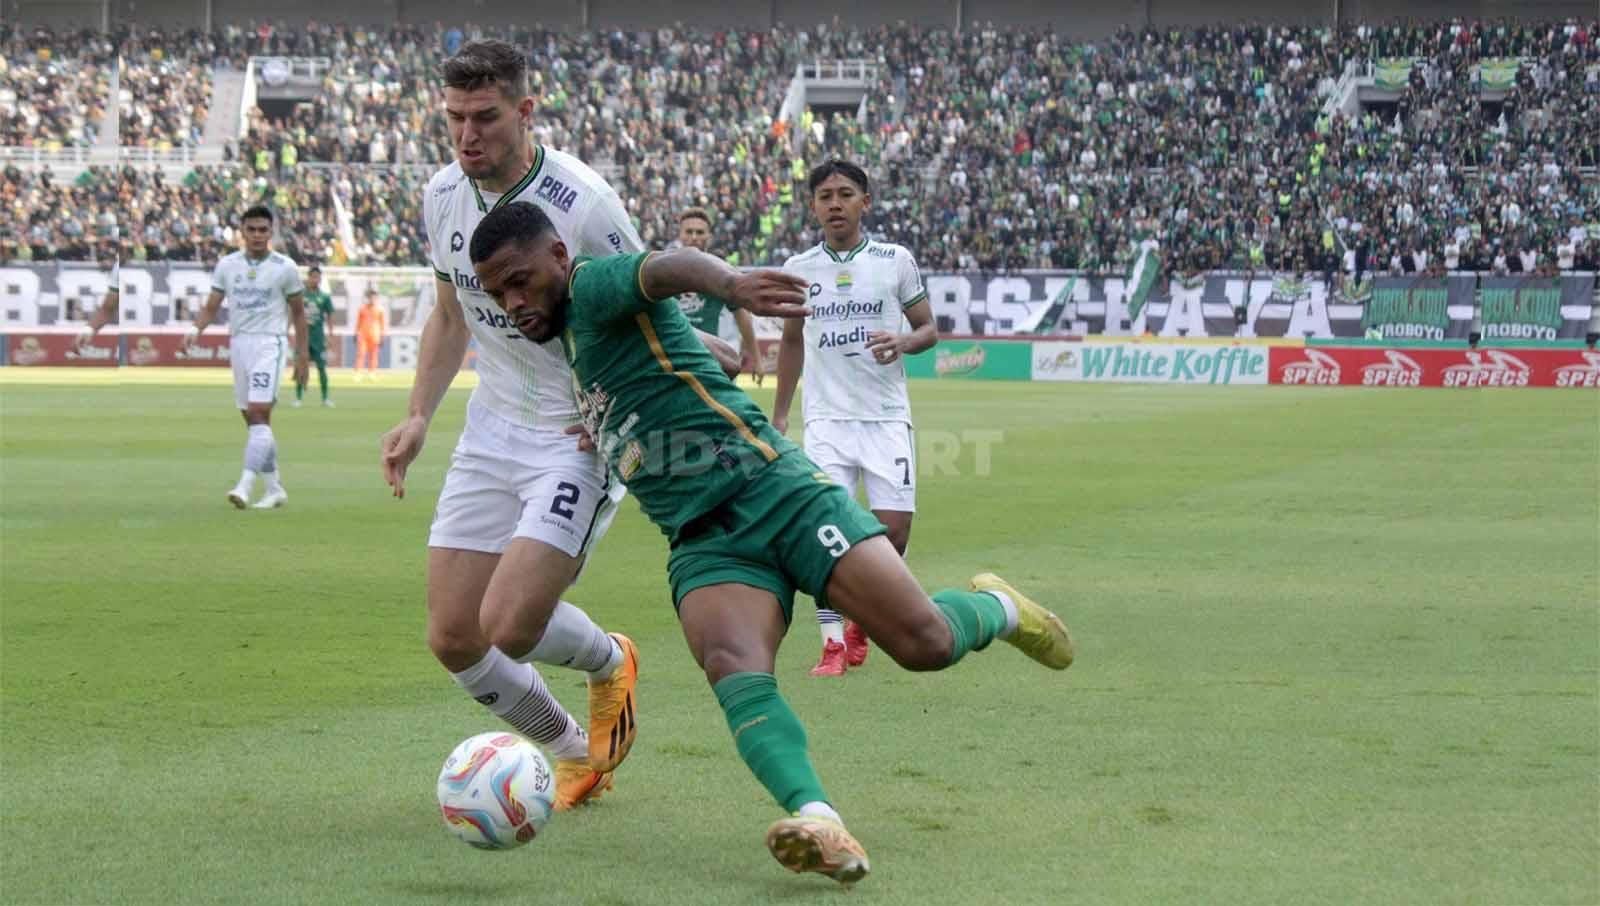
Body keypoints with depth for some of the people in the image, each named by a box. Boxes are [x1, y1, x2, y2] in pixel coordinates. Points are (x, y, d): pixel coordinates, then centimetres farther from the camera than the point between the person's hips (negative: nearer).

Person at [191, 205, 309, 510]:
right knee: (253, 419, 8)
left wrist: (302, 356, 4)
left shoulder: (285, 267, 0)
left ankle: (246, 484, -25)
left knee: (259, 414, -18)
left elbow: (298, 312, 6)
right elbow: (211, 306, 9)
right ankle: (275, 489, 17)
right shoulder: (227, 265, 8)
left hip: (269, 343, -5)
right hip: (238, 344, 5)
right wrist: (196, 330, -10)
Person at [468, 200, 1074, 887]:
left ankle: (995, 608, 23)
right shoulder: (570, 342, 24)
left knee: (925, 644, -13)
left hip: (774, 490, -7)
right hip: (703, 544, 7)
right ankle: (818, 823, -48)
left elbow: (664, 266, -28)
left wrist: (728, 282, -49)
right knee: (734, 671, -25)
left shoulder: (593, 289, -3)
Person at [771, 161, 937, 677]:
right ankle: (833, 642, -5)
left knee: (894, 528, -8)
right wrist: (778, 416, 20)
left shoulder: (896, 261, 3)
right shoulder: (798, 269, 8)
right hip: (826, 417, 1)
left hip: (887, 417, -1)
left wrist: (902, 341, -14)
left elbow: (928, 329, 9)